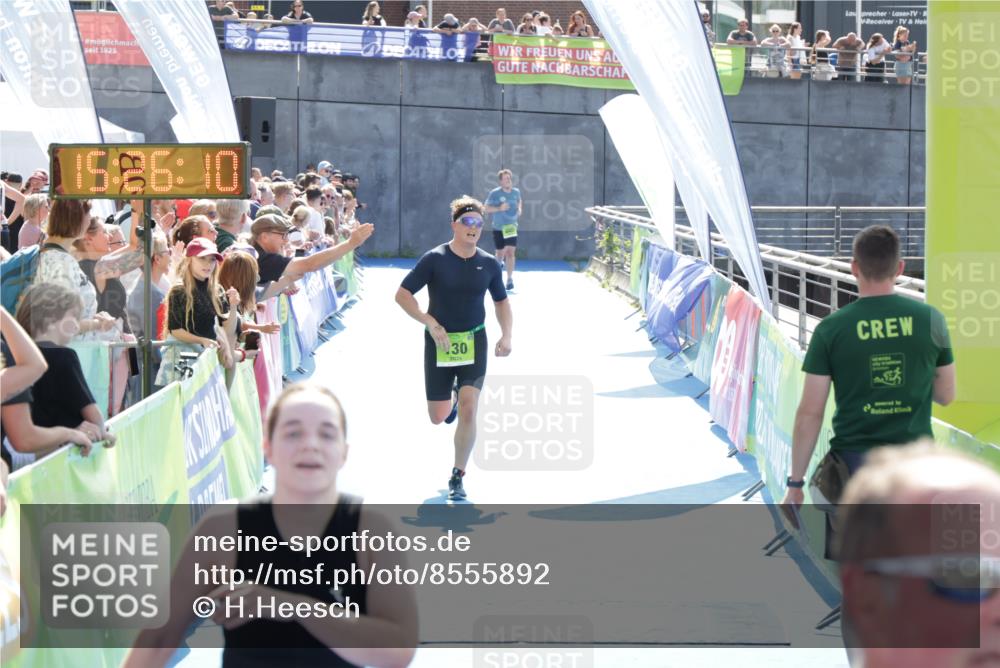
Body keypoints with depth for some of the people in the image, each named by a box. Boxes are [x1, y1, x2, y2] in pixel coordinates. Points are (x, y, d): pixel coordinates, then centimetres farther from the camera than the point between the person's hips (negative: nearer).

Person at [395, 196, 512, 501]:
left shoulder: (489, 264, -1)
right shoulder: (435, 259, -10)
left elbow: (502, 302, 13)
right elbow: (402, 294, -8)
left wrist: (506, 336, -3)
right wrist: (430, 323, -18)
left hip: (474, 342, 1)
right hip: (439, 342, -1)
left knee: (468, 411, -12)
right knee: (438, 416, 7)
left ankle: (457, 477, 2)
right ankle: (452, 397, 46)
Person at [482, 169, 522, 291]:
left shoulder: (516, 192, 0)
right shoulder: (494, 193, -11)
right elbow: (485, 209, -11)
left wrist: (519, 208, 0)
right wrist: (499, 208, -25)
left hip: (511, 228, 2)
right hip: (498, 228, -2)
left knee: (510, 252, -11)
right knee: (500, 252, 10)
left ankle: (510, 279, -8)